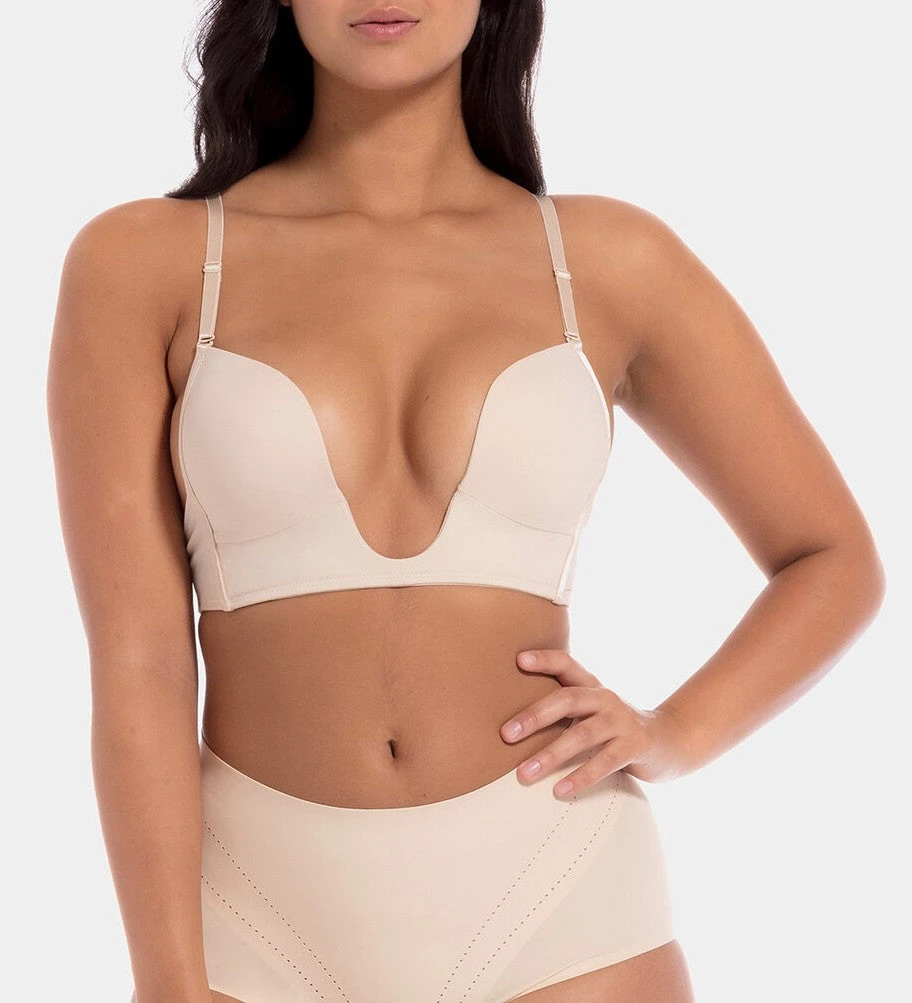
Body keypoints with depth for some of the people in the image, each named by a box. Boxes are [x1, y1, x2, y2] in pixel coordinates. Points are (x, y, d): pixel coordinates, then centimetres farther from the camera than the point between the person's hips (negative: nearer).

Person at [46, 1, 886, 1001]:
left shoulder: (610, 261, 2)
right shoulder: (140, 262, -1)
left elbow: (835, 561, 10)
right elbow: (134, 664, -5)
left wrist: (671, 735, -5)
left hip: (557, 917, 1)